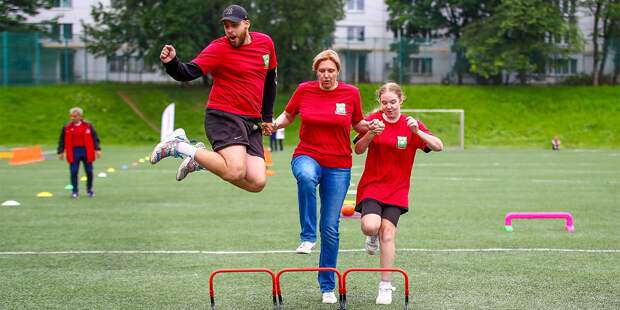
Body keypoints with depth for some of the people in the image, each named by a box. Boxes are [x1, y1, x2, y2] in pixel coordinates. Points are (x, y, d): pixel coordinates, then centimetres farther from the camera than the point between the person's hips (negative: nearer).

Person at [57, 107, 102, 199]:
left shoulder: (88, 126, 1)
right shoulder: (67, 128, 2)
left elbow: (95, 138, 2)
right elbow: (62, 140, 6)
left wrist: (97, 149, -5)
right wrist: (61, 152, 1)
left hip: (86, 151, 0)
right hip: (74, 152, 0)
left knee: (89, 171, 6)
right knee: (73, 172, -3)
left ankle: (89, 189, 24)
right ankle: (75, 191, 8)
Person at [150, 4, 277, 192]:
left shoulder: (265, 43, 9)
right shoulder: (218, 49, -7)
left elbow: (270, 79, 22)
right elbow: (188, 73, -15)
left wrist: (267, 117, 21)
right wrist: (171, 63, -36)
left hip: (252, 122, 6)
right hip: (224, 116, -6)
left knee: (257, 183, -9)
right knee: (236, 172, -27)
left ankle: (199, 162, 10)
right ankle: (180, 146, -7)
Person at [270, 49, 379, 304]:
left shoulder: (351, 93, -1)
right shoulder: (304, 90, -1)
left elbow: (358, 124, 12)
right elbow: (287, 116, 13)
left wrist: (372, 126, -9)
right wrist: (275, 124, -7)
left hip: (338, 166, 1)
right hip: (307, 156, 0)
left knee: (330, 229, 1)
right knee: (306, 177, -41)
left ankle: (327, 286, 16)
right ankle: (307, 237, -28)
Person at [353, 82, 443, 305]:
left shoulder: (411, 124, -1)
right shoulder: (373, 120, -1)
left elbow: (439, 147, -11)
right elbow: (358, 150, -9)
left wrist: (417, 131, -26)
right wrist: (371, 134, -27)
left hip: (396, 189, 0)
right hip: (371, 185, 0)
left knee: (387, 233, -9)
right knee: (370, 226, -23)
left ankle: (385, 286, 1)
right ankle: (372, 236, 17)